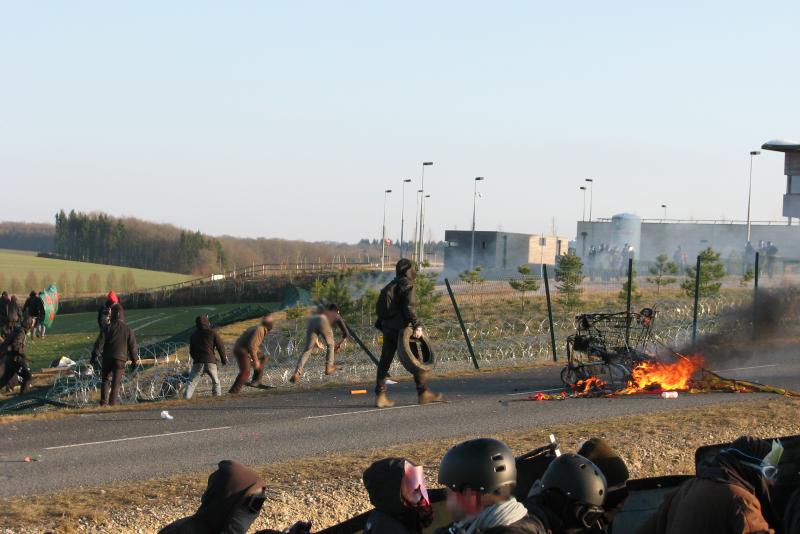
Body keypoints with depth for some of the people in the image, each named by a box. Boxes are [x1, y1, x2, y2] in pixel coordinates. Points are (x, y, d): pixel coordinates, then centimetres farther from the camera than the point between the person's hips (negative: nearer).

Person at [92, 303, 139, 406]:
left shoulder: (107, 328, -2)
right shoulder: (128, 330, 3)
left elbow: (99, 342, -6)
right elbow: (132, 346, 6)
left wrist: (95, 355, -1)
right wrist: (135, 360, 15)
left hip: (107, 358, 0)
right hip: (120, 359, 0)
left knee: (105, 380, 11)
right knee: (116, 382, 5)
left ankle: (103, 402, 0)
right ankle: (112, 403, 0)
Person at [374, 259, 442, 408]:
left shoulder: (389, 286, 17)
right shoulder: (408, 286, -7)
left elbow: (379, 307, 18)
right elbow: (410, 307, -20)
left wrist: (381, 325, 23)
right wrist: (417, 325, -24)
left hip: (388, 330, 8)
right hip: (402, 329, -8)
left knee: (384, 362, 7)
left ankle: (380, 396, 4)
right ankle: (424, 393, 5)